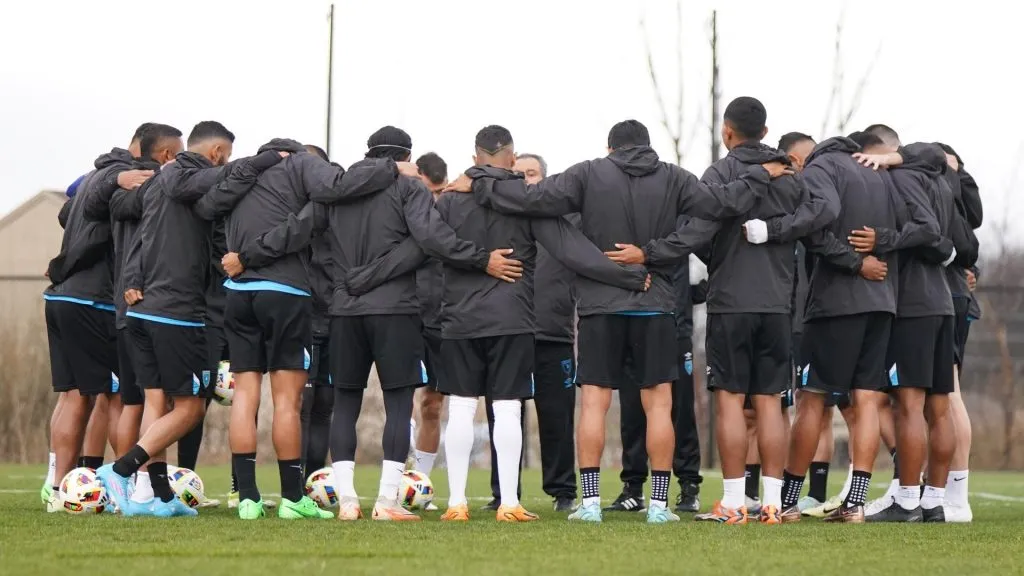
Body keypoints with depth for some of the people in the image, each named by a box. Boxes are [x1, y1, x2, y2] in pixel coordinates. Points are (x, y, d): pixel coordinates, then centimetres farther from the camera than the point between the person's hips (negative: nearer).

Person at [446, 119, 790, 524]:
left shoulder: (589, 175, 0)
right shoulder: (673, 179, 3)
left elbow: (533, 199, -6)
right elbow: (723, 203, 2)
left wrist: (477, 186, 3)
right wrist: (761, 175, 18)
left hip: (600, 305, -1)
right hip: (654, 306, 1)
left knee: (594, 402, 2)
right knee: (658, 402, 5)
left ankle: (590, 501, -2)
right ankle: (659, 504, 2)